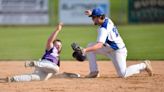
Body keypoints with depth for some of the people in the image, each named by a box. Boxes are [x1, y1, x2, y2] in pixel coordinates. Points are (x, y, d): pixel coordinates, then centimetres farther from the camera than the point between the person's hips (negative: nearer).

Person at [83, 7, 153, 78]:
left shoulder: (103, 29, -29)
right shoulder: (107, 20, -3)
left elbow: (99, 45, -41)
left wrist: (86, 50, -53)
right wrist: (91, 13, 4)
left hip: (118, 51, -10)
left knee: (122, 74, -12)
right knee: (90, 46, 0)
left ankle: (144, 66, 6)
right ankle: (94, 72, -1)